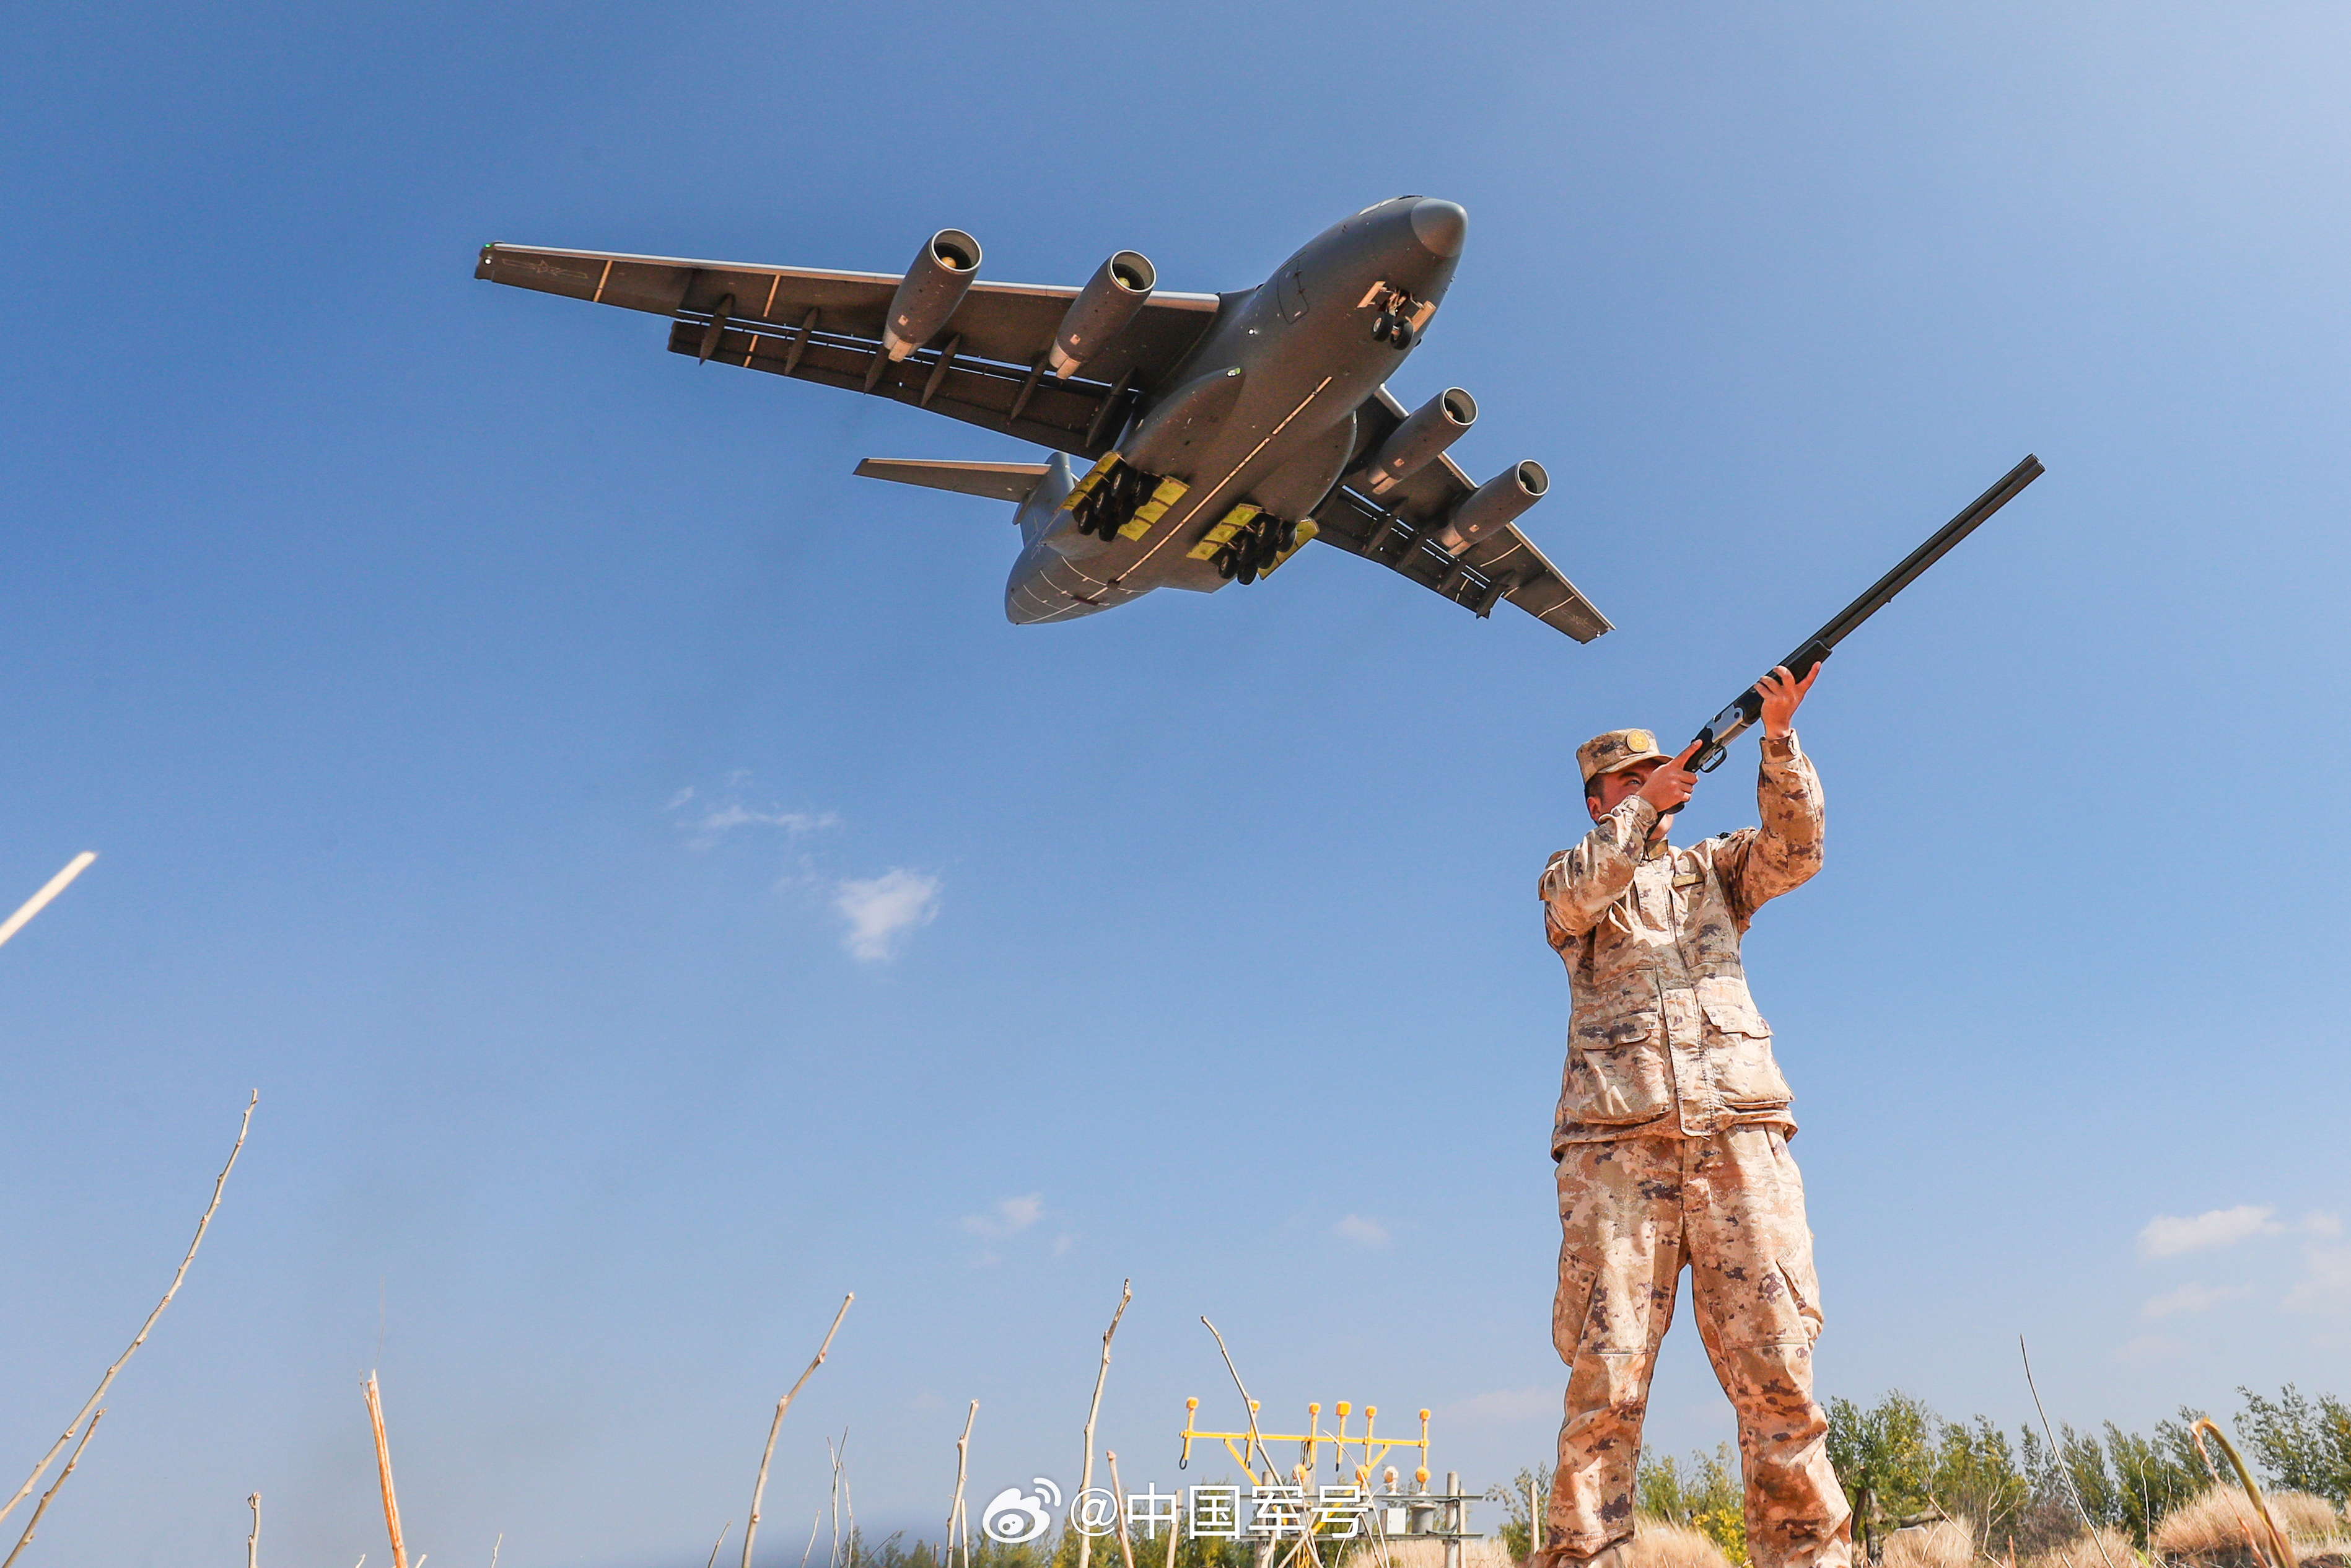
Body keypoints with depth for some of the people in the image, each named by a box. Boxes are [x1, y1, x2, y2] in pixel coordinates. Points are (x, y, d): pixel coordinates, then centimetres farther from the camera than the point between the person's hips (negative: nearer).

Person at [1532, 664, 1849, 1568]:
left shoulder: (1712, 866, 25)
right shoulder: (1569, 877, 20)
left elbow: (1794, 847, 7)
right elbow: (1581, 890, -4)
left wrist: (1778, 739, -5)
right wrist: (1649, 801, 0)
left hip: (1739, 1131, 2)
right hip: (1617, 1140, -2)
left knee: (1776, 1369, -5)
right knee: (1606, 1378, -7)